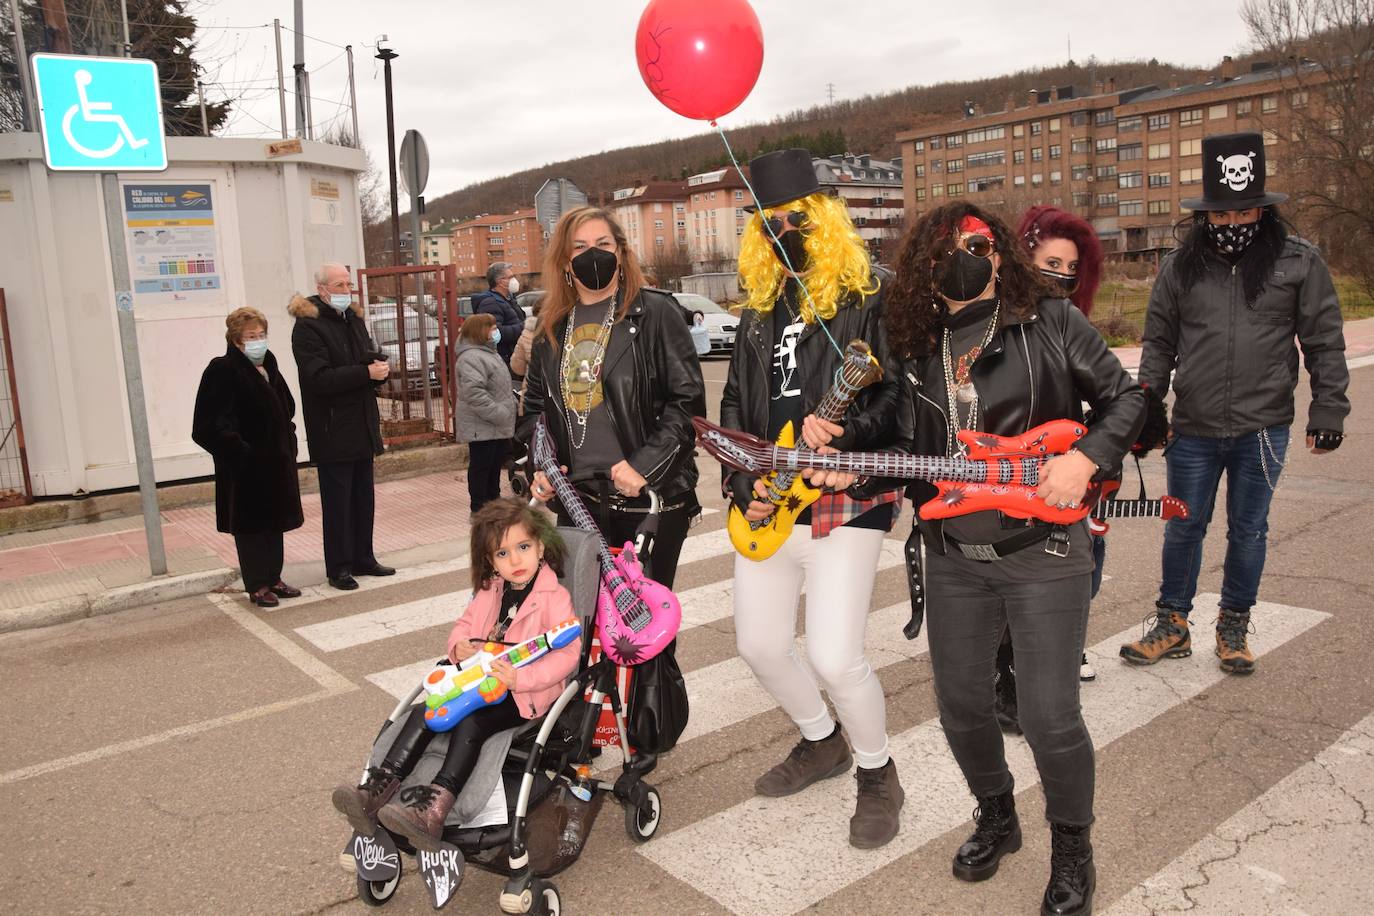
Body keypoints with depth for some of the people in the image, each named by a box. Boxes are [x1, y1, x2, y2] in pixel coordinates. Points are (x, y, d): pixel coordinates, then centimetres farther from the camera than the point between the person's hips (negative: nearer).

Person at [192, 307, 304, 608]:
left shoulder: (268, 366, 10)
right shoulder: (222, 371, -13)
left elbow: (285, 409, 20)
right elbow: (216, 425, -18)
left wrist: (287, 444, 11)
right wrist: (240, 452, -21)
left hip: (275, 462, 8)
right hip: (246, 467, -8)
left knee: (275, 521, 14)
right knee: (251, 525, 2)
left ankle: (273, 579, 25)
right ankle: (257, 586, 12)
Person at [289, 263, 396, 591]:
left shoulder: (353, 319, 14)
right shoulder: (307, 326, -11)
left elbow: (371, 359, 19)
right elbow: (320, 379, -20)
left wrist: (380, 367, -5)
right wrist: (366, 372, -22)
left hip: (362, 425, 8)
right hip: (332, 431, -7)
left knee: (363, 498, 13)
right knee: (337, 502, -1)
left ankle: (363, 558, 24)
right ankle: (338, 567, 8)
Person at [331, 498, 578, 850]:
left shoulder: (555, 598, -11)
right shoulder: (489, 591, 11)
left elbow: (567, 653, -18)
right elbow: (464, 624, 20)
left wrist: (520, 678, -29)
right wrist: (459, 646, -5)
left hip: (526, 691, -7)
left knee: (470, 724, -30)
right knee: (424, 711, -14)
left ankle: (433, 810, -40)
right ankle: (378, 789, -19)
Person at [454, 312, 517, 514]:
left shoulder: (488, 353, 17)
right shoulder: (471, 357, -19)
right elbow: (474, 393, -29)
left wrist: (511, 403, 17)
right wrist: (499, 414, -27)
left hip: (496, 426, 10)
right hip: (482, 427, -10)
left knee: (495, 464, 19)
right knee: (481, 466, -2)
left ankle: (494, 500, 32)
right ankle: (479, 508, 6)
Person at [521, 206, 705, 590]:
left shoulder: (654, 313, -4)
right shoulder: (552, 328, 12)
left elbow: (688, 399, -9)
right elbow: (534, 406, 20)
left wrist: (644, 465, -16)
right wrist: (540, 466, 4)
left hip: (651, 498, -4)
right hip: (578, 500, 5)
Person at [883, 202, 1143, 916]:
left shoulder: (1049, 321, -2)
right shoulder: (916, 347, 8)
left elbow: (1126, 398, 2)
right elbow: (911, 454, 10)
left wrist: (1085, 458, -14)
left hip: (1043, 551, -4)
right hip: (953, 556, 4)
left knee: (1050, 718, -2)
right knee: (960, 704, 12)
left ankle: (1072, 847, 27)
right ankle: (996, 816, 41)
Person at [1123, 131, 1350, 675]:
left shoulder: (1299, 263, 0)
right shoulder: (1181, 267, 3)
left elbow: (1324, 344, 3)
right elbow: (1158, 344, 8)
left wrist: (1327, 412, 0)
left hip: (1262, 430, -1)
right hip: (1193, 431, 1)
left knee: (1248, 532, 11)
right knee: (1183, 529, 11)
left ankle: (1233, 626, 29)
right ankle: (1172, 624, 26)